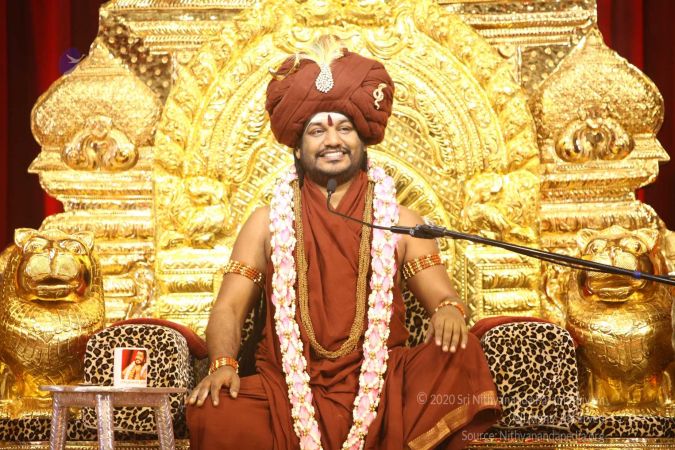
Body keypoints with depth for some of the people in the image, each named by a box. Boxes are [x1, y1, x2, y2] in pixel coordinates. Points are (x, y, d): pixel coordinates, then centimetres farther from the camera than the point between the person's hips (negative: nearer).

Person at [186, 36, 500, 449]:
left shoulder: (399, 220, 14)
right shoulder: (268, 221, 13)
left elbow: (442, 295, 6)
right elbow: (229, 308, 7)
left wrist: (449, 310, -20)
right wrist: (222, 363, -14)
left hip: (383, 388, 1)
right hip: (289, 391, 0)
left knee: (462, 354, -27)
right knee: (213, 416, -31)